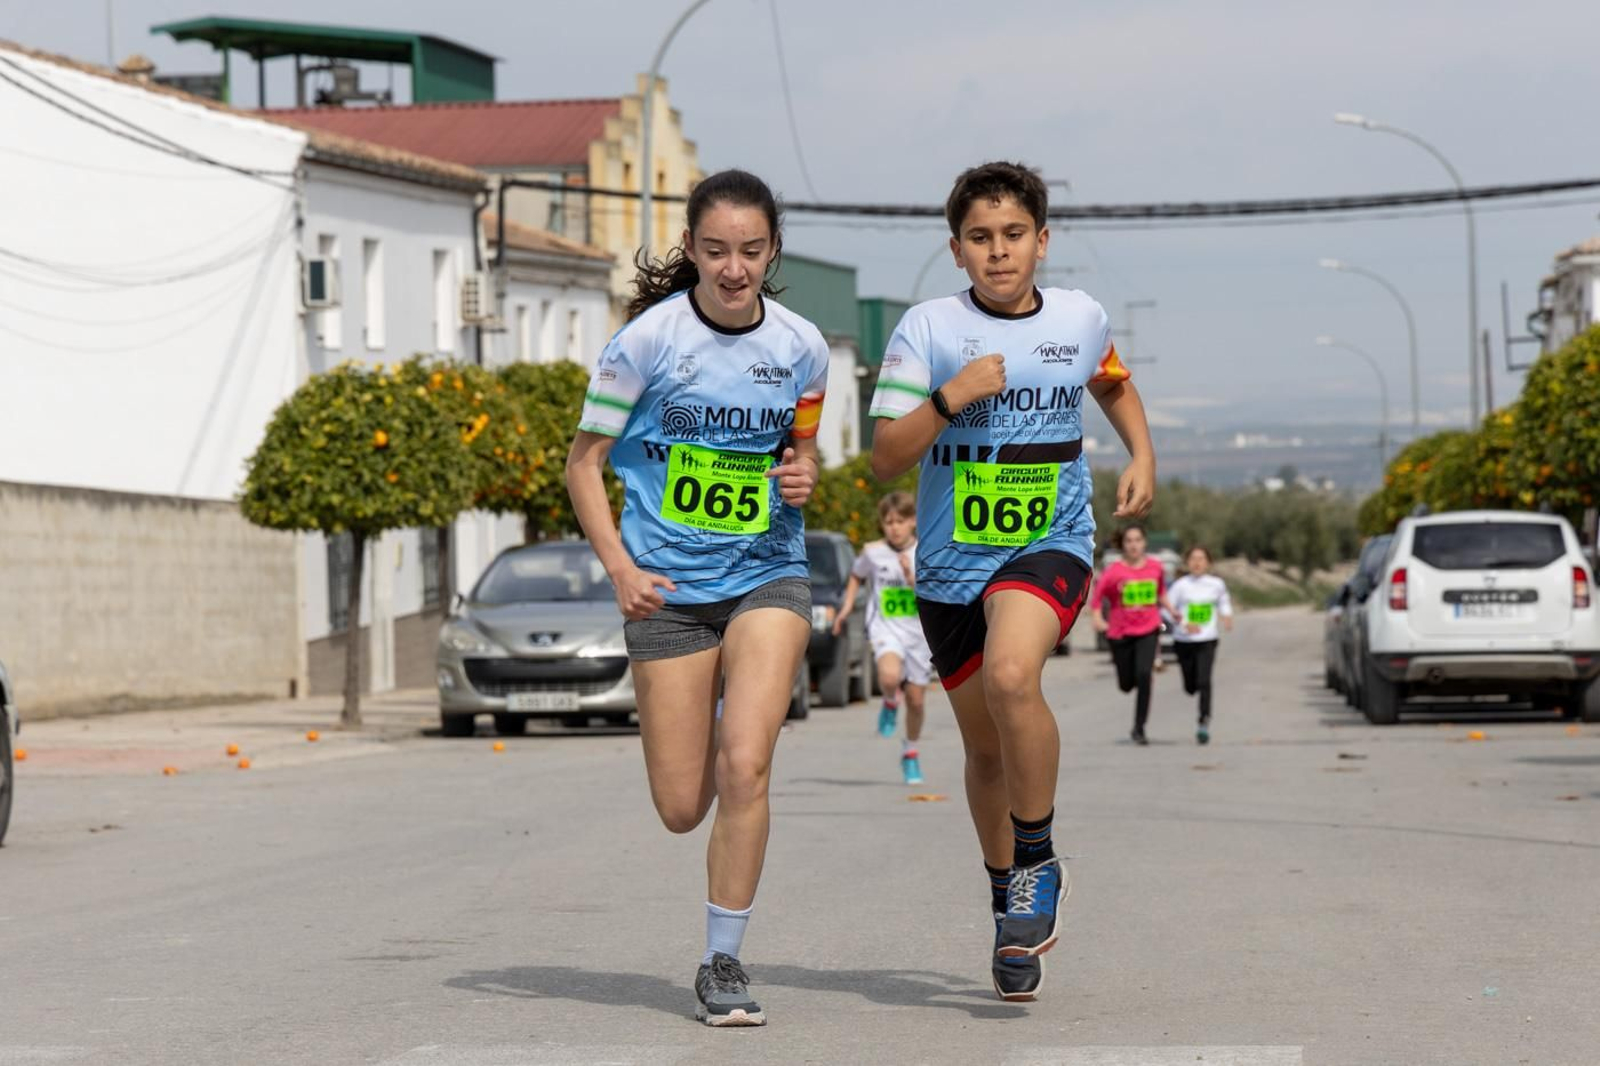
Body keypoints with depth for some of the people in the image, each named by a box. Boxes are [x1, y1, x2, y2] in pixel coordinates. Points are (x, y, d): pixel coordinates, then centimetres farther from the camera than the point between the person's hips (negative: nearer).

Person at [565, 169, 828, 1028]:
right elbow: (585, 459, -3)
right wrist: (620, 568, -14)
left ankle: (723, 962, -3)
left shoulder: (799, 345, -1)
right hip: (669, 586, -1)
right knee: (681, 808, 2)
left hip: (767, 576, 1)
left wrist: (804, 477, -7)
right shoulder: (649, 338, -10)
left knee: (744, 767, -18)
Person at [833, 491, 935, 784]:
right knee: (890, 676, -33)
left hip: (919, 632, 1)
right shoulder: (873, 553, -1)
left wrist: (911, 576, -25)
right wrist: (847, 606, 10)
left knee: (916, 699, 7)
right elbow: (856, 576, 20)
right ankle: (890, 703, 3)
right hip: (885, 629, -1)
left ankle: (911, 752, 32)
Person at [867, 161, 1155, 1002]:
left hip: (1049, 546, -1)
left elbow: (1114, 386, 24)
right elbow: (885, 460, -10)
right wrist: (949, 398, -24)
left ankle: (1037, 863, -12)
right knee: (985, 744, 13)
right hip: (951, 560, 1)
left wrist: (1142, 456, 9)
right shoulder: (928, 329, -7)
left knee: (1011, 676, -31)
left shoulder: (1080, 319, 1)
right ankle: (1010, 900, 35)